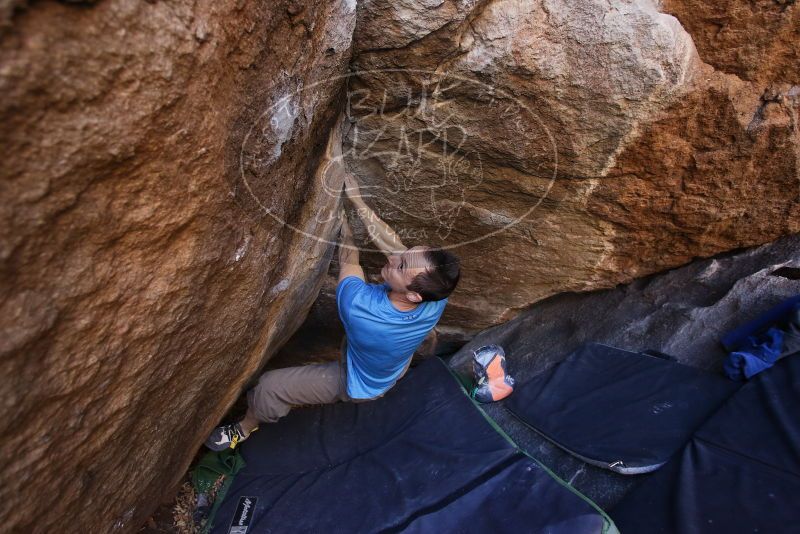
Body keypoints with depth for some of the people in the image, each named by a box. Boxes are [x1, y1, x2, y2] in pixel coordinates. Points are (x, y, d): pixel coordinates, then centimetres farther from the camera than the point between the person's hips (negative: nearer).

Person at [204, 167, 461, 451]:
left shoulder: (360, 308, -47)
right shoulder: (436, 299, -34)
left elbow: (348, 258, -26)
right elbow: (393, 245, -22)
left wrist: (340, 212, -11)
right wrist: (357, 200, -21)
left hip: (358, 385, -5)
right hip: (398, 368, 5)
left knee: (269, 387, 3)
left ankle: (247, 427, 36)